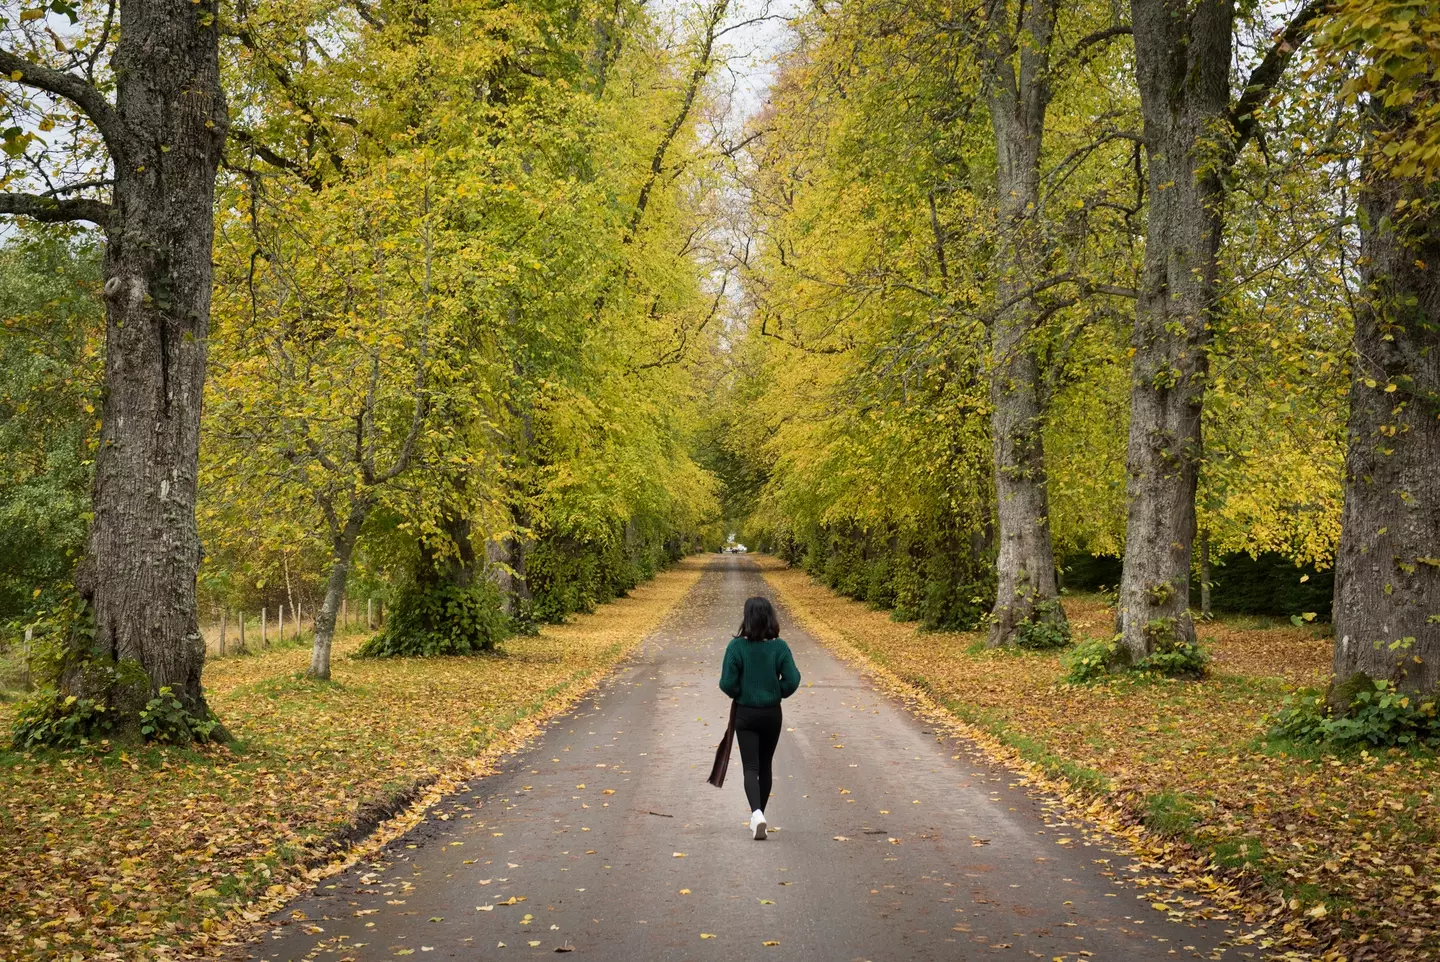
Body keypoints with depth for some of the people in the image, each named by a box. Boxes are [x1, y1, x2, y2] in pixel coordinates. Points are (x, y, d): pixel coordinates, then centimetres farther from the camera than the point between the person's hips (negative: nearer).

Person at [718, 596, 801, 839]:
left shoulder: (736, 646, -13)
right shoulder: (779, 646, -10)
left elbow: (727, 684, -14)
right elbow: (792, 680, -11)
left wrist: (739, 694, 7)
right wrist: (778, 693, 8)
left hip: (745, 714, -2)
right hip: (772, 714, 2)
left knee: (751, 768, 0)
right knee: (764, 766, 17)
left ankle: (757, 813, -22)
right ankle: (759, 816, 27)